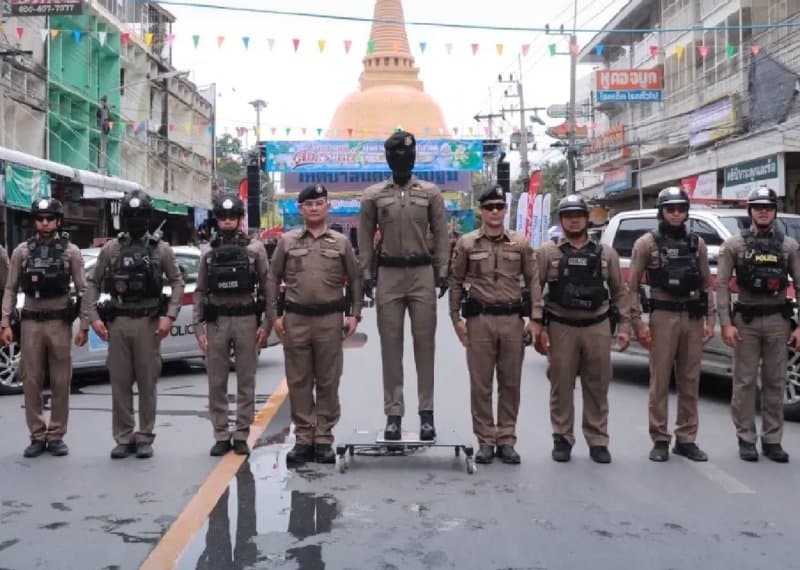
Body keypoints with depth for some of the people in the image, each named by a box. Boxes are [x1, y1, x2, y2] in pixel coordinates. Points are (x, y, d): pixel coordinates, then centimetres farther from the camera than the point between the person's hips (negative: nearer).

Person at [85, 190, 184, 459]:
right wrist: (94, 317, -2)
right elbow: (94, 284, 9)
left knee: (147, 382, 3)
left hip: (148, 322, -2)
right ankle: (123, 438, 14)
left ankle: (145, 437, 12)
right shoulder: (110, 248, 7)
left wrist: (169, 316, -10)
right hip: (117, 322, 2)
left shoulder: (161, 248, 3)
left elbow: (177, 282, 1)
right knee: (120, 382, 5)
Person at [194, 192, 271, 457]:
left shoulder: (255, 249, 3)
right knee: (216, 383, 4)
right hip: (216, 322, 2)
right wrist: (199, 327, 0)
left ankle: (241, 436, 12)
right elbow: (200, 292, 7)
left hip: (246, 320, -2)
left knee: (246, 382, 3)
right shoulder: (209, 253, 8)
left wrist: (266, 324, -5)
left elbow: (267, 287, 1)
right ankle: (221, 436, 13)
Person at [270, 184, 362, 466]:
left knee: (328, 382, 4)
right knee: (298, 382, 5)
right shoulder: (287, 241, 6)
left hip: (330, 320, 0)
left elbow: (355, 279, 9)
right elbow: (273, 279, 9)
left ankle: (324, 439, 13)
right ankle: (303, 439, 14)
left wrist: (354, 315, 1)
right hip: (295, 320, 1)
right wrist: (275, 315, 2)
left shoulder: (341, 242, 6)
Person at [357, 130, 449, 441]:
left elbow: (441, 235, 6)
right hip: (388, 275, 0)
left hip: (422, 274, 0)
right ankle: (393, 413, 8)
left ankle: (427, 412, 8)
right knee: (390, 346, 2)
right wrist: (366, 274, 1)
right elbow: (365, 237, 8)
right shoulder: (373, 195, 7)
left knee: (425, 343, 1)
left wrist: (442, 272, 0)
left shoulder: (430, 193, 6)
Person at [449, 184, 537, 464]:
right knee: (480, 384, 3)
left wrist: (534, 320, 1)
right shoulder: (466, 243, 3)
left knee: (510, 383, 6)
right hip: (479, 320, -1)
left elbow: (533, 281, 8)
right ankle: (485, 440, 13)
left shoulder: (520, 244, 6)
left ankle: (506, 440, 16)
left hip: (513, 319, 1)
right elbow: (456, 282, 7)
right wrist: (456, 318, 0)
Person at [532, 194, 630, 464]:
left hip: (598, 327, 2)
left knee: (597, 387, 6)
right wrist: (538, 325, -9)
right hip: (561, 328, -1)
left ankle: (598, 441, 16)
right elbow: (536, 289, -1)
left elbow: (619, 292, 12)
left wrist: (623, 326, 5)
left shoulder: (606, 253, 10)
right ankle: (562, 439, 15)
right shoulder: (548, 252, 3)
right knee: (561, 386, 4)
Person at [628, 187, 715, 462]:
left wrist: (710, 319, 4)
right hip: (663, 316, -4)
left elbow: (706, 285, 12)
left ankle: (686, 439, 16)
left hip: (693, 317, 4)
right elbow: (632, 286, -2)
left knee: (690, 382, 7)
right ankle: (660, 440, 8)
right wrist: (638, 322, -9)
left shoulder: (697, 243, 11)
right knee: (660, 381, 0)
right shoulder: (647, 243, 0)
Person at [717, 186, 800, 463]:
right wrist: (726, 323, -11)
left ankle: (772, 440, 16)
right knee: (745, 382, 3)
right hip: (746, 320, -2)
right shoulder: (734, 245, 1)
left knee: (775, 382, 7)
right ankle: (746, 439, 11)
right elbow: (721, 285, -3)